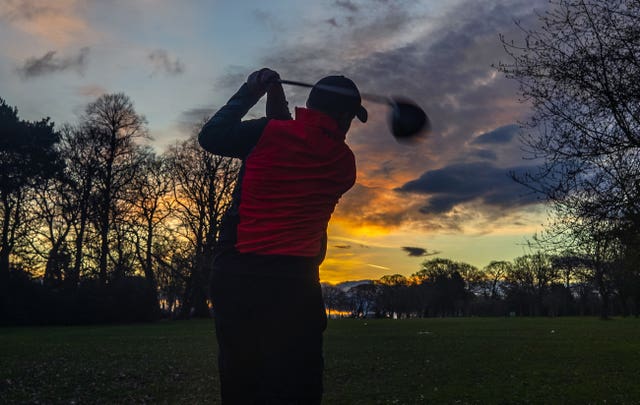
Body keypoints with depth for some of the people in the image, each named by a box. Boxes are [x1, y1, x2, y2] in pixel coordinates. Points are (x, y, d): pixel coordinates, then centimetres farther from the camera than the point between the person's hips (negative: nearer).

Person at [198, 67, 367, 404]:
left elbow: (210, 137, 13)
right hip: (293, 280, -1)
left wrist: (247, 94, 21)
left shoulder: (269, 132, 0)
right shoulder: (344, 164, 8)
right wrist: (280, 111, 27)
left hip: (235, 275, 1)